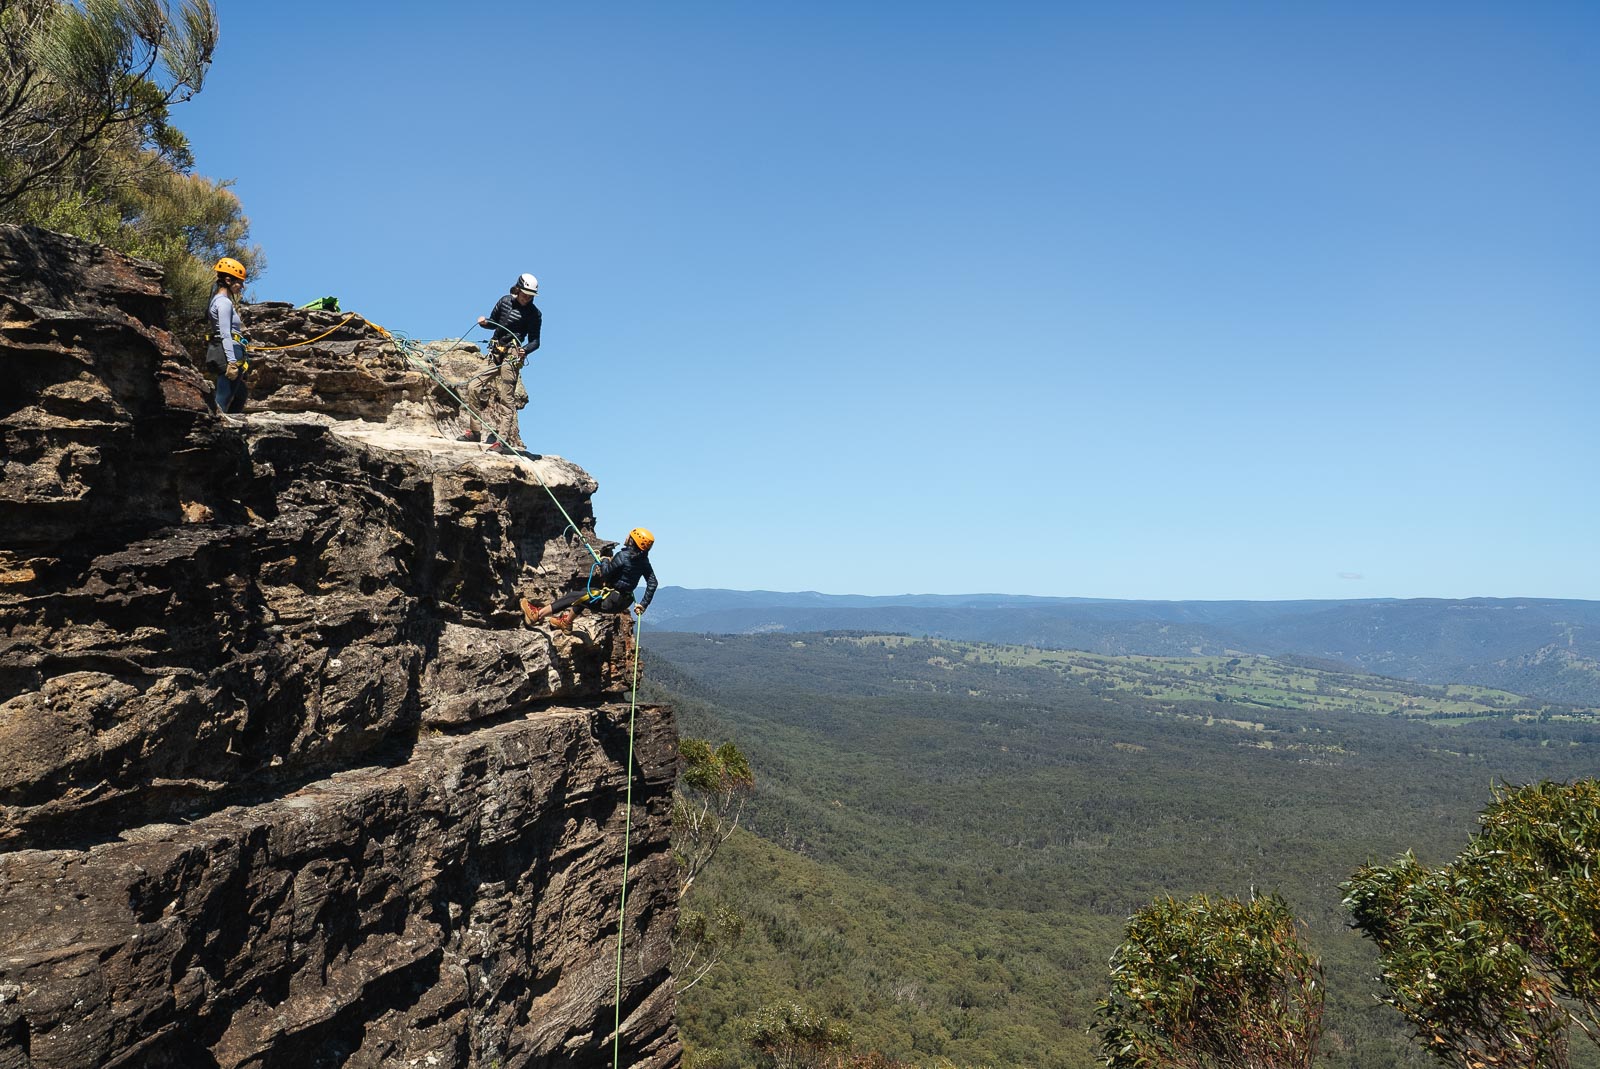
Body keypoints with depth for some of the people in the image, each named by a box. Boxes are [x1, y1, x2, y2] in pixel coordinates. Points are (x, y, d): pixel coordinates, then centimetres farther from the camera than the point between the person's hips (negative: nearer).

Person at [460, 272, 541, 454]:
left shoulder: (534, 314, -4)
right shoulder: (505, 301, 9)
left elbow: (535, 341, -4)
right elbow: (494, 321, 22)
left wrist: (524, 350, -24)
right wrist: (485, 321, 0)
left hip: (512, 356, -6)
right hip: (495, 355, 6)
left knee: (505, 397, -14)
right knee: (479, 390, 9)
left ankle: (504, 441, -17)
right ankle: (473, 431, 24)